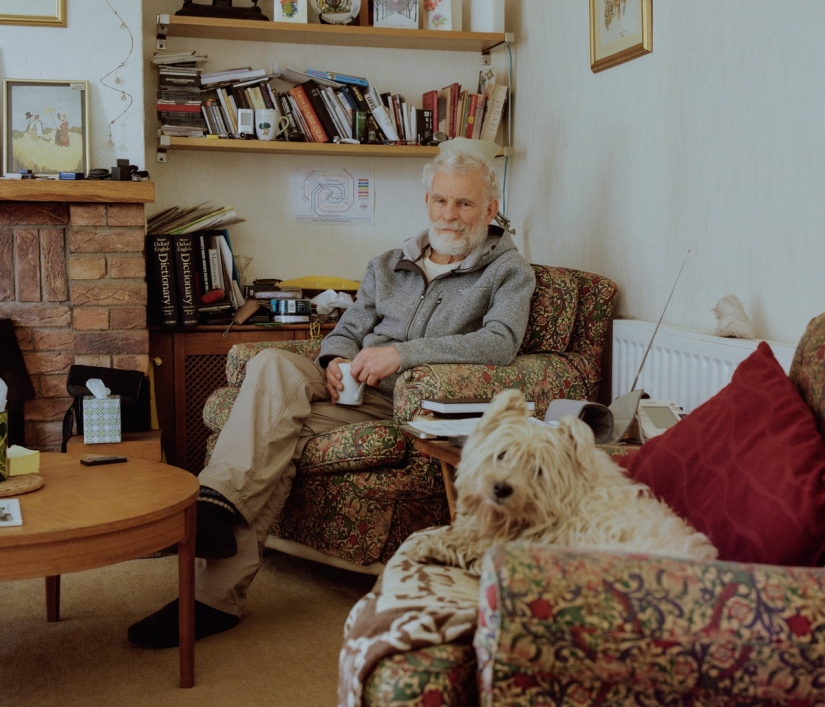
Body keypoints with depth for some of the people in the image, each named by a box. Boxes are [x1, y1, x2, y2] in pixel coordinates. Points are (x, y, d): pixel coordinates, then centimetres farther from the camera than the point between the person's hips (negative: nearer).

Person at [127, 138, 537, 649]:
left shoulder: (509, 272, 3)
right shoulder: (389, 265, 23)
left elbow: (501, 343, -16)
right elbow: (348, 330, 21)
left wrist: (402, 353, -22)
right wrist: (336, 361, -5)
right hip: (354, 393, 6)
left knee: (276, 423, -26)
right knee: (273, 366, -26)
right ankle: (219, 504, -35)